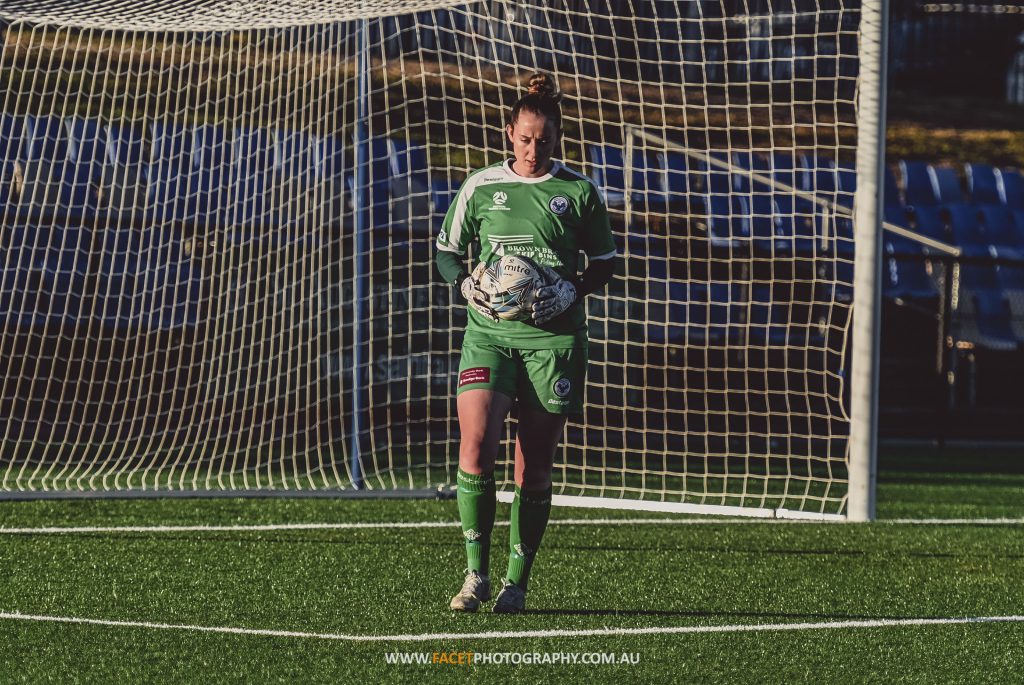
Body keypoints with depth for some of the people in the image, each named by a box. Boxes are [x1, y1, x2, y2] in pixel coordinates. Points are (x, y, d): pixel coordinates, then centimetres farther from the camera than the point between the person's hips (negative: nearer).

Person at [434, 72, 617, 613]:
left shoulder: (579, 192, 2)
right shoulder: (481, 187, 4)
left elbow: (604, 263, 8)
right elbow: (446, 250, 12)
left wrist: (572, 290, -11)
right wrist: (466, 284, -8)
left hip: (554, 337, 0)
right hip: (489, 332, 0)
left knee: (534, 465, 2)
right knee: (476, 447, -17)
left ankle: (516, 583, 12)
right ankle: (476, 573, -7)